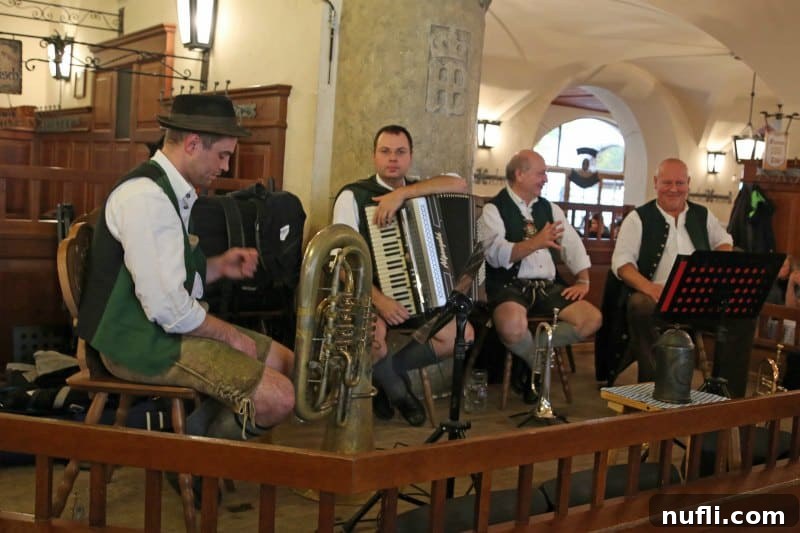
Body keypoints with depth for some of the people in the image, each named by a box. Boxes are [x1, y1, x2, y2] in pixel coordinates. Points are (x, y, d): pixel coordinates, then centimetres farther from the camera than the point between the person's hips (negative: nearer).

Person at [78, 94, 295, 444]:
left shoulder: (174, 190, 11)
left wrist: (219, 266, 4)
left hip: (165, 327, 10)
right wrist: (230, 335, -13)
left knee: (286, 362, 9)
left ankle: (192, 433, 12)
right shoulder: (146, 196, -21)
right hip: (142, 343, -10)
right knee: (279, 398, -18)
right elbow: (168, 310, -26)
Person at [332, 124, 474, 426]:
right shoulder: (352, 196, -6)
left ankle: (385, 371, 7)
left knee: (463, 334, -12)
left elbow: (459, 185, -11)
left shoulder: (420, 190, 10)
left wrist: (403, 193, -21)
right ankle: (398, 391, -1)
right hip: (368, 292, -5)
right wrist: (378, 299, -28)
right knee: (372, 334, -36)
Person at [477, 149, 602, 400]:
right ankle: (536, 362, -1)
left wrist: (583, 280, 0)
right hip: (509, 286, -6)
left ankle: (535, 349, 2)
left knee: (592, 318, -15)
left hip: (548, 286, 6)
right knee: (513, 328, -37)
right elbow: (496, 254, -18)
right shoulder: (493, 209, -2)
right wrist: (536, 242, -30)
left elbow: (573, 245, 15)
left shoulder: (549, 208, 18)